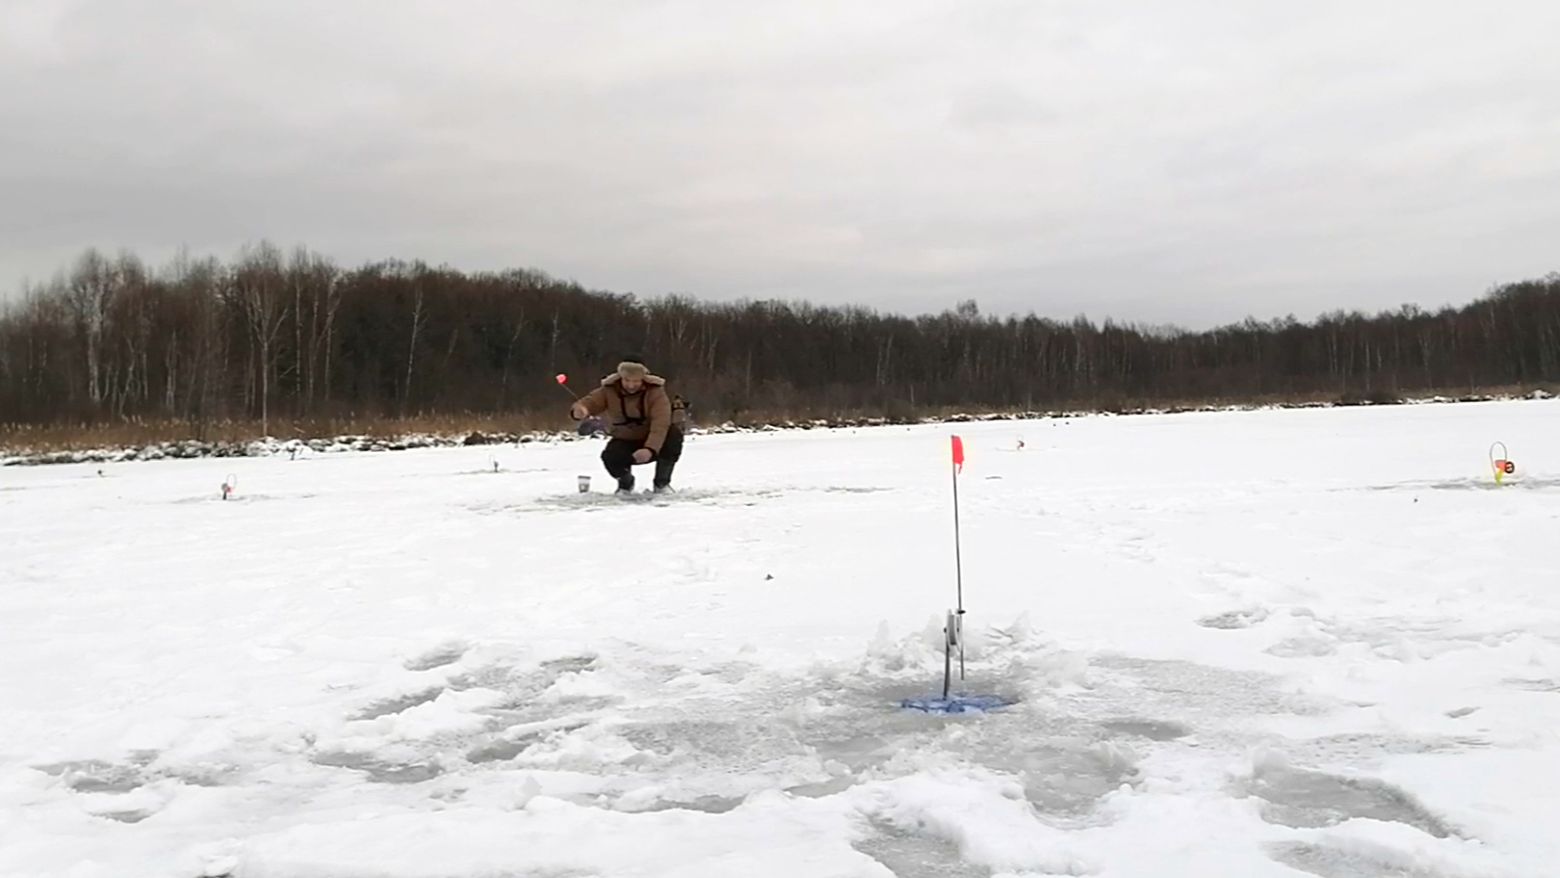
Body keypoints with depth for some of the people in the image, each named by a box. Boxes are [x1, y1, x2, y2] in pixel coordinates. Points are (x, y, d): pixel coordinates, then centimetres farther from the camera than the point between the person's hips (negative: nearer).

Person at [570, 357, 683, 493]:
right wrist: (579, 410, -48)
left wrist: (650, 449, -49)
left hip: (652, 444, -1)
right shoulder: (609, 390, -14)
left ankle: (662, 482, -5)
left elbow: (660, 424, -32)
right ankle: (625, 482, 7)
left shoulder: (655, 391, -22)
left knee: (674, 434, -32)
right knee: (610, 457, -33)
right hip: (624, 442, 1)